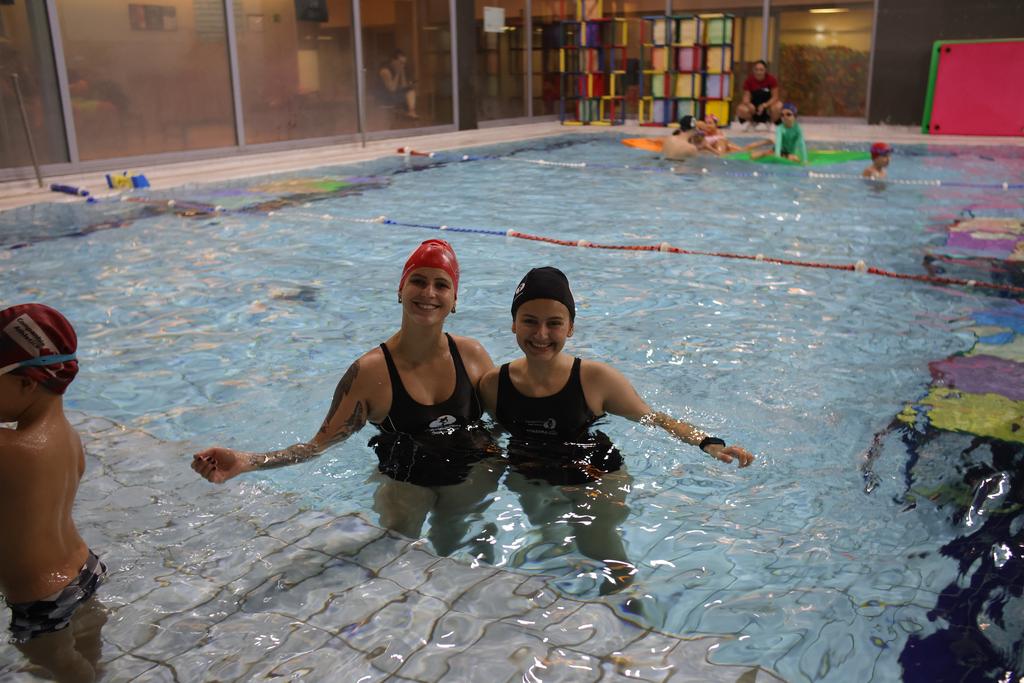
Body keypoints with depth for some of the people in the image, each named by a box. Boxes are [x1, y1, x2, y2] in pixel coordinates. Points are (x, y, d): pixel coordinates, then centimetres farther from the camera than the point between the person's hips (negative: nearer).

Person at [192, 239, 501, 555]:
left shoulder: (471, 354, -6)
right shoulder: (370, 371, -16)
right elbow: (321, 444, -14)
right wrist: (243, 461, -26)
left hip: (474, 474, 3)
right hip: (406, 483, -2)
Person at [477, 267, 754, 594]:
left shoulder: (596, 379, -14)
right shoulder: (493, 384, -9)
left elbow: (655, 419, -4)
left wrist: (709, 444, -16)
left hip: (596, 478, -2)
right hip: (528, 480, 3)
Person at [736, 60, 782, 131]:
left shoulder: (772, 79, -13)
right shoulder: (749, 80, -9)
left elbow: (775, 97, -14)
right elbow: (746, 96, -7)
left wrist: (764, 105, -31)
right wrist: (749, 104, -31)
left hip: (768, 104, -1)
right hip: (754, 105, 1)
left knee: (778, 106, -37)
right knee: (740, 109, -30)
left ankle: (771, 123, 0)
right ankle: (752, 122, 7)